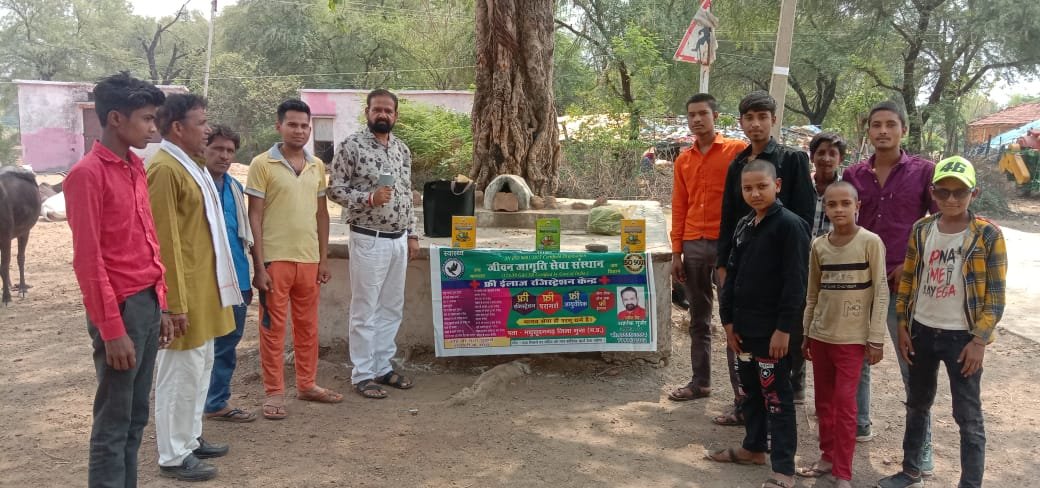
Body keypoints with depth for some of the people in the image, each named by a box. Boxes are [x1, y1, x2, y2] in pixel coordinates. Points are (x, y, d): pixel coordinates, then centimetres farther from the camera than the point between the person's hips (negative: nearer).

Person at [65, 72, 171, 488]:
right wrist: (111, 329, -17)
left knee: (136, 418, 14)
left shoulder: (136, 167, 12)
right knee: (113, 424, 1)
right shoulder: (87, 174, -13)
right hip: (121, 308, -8)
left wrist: (161, 305, 15)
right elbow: (87, 260, -15)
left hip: (148, 303, 8)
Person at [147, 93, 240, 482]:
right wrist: (176, 301, -22)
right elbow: (164, 240, -21)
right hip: (183, 289, -10)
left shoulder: (191, 165, 14)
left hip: (203, 285, 10)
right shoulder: (165, 169, -17)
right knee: (181, 372, -1)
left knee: (201, 365, 18)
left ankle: (190, 439, 31)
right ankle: (173, 456, 10)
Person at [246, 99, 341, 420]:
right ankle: (274, 393, 13)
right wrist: (259, 265, -12)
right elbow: (254, 217, -8)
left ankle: (307, 384, 27)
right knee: (273, 327, 4)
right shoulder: (262, 164, -6)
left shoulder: (317, 166, 9)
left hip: (309, 259, 5)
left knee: (308, 326, 14)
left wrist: (323, 258, 9)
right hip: (275, 259, -5)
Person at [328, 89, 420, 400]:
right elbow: (335, 190, -10)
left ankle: (383, 367, 24)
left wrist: (412, 235, 12)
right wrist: (368, 198, -25)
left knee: (392, 308, 13)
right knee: (365, 310, 1)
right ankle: (362, 375, 10)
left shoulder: (402, 149, 10)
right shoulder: (351, 145, -9)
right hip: (369, 240, -6)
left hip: (399, 240, 7)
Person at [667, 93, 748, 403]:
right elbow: (679, 208, 14)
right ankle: (700, 381, 19)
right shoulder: (683, 161, 13)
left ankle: (742, 386, 5)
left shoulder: (738, 151, -1)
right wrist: (676, 252, 9)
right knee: (698, 319, 10)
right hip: (693, 246, 5)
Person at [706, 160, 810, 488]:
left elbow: (796, 282, -16)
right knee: (750, 390, 19)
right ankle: (754, 448, 35)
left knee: (777, 397, -2)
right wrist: (728, 320, 9)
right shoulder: (743, 226, 11)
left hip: (773, 330, -7)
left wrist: (784, 328, -19)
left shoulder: (790, 225, -12)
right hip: (744, 326, 8)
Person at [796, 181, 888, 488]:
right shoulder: (818, 245, 4)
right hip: (820, 335, 5)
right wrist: (805, 334, 13)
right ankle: (828, 456, 26)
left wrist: (876, 338, -10)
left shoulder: (870, 242, -9)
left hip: (852, 337, -4)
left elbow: (881, 291, -8)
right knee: (823, 401, 12)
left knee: (844, 403, -3)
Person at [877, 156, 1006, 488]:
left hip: (961, 336, -5)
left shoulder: (988, 235, -10)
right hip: (922, 331, 5)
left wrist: (979, 340, -12)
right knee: (917, 404, 17)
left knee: (968, 416, 2)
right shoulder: (921, 230, 1)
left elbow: (995, 294, -9)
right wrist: (903, 327, 6)